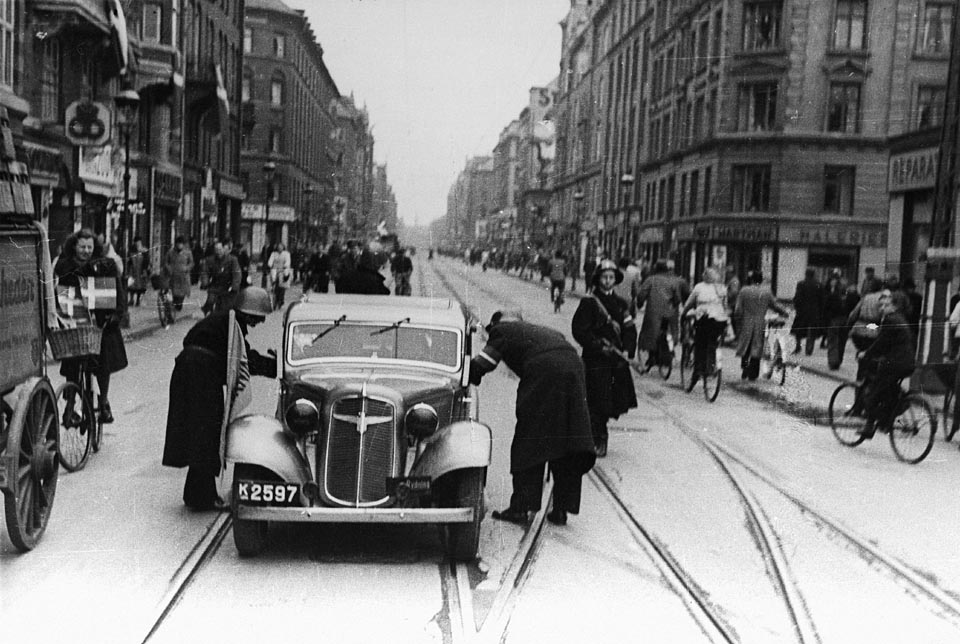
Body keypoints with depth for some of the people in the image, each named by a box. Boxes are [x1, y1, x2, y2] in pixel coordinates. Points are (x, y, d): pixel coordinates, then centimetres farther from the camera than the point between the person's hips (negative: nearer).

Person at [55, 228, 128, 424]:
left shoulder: (106, 266, 0)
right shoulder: (64, 267, 1)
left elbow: (118, 292, 0)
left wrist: (117, 313, -12)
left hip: (101, 321, 0)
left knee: (104, 363, 4)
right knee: (71, 365, 0)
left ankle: (104, 402, 24)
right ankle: (70, 403, 15)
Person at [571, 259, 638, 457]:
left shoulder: (620, 304, 14)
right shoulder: (588, 302, -3)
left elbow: (630, 331, 13)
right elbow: (579, 331, -9)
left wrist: (627, 350, -4)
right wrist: (600, 346, -15)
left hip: (618, 359, 5)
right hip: (595, 360, -5)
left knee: (620, 400, 6)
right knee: (597, 401, -6)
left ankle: (597, 426, 30)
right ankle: (598, 440, 6)